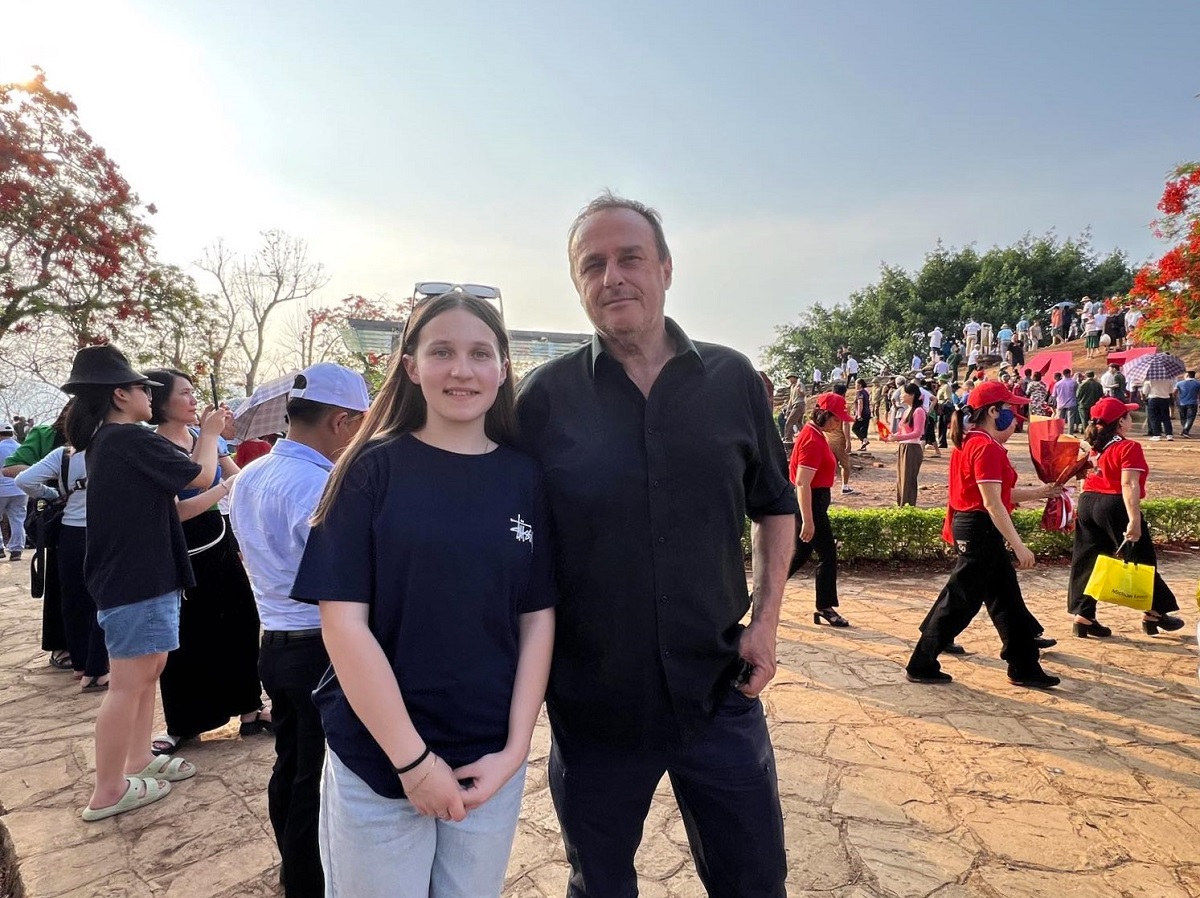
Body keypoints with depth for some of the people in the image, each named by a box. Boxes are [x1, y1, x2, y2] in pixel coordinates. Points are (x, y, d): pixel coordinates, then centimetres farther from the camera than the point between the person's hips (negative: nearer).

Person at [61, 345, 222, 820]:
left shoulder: (105, 440, 12)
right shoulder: (131, 439, -19)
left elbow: (161, 491, 18)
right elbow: (201, 474, -14)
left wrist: (204, 434, 13)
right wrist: (209, 434, 4)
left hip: (129, 576, 10)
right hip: (137, 581, -10)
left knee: (149, 670, 19)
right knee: (128, 683, -1)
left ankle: (139, 760, 30)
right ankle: (108, 791, 10)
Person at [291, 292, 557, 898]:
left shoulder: (524, 477, -1)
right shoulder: (374, 467, -8)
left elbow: (537, 619, 0)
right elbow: (344, 622, -12)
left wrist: (514, 749, -6)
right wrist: (412, 758, -14)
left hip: (490, 761, 3)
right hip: (377, 758, -2)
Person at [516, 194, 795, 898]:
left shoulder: (732, 379, -2)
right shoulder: (547, 396, -7)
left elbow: (776, 506, 8)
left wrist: (766, 621, -1)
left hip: (720, 691, 1)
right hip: (591, 701, 0)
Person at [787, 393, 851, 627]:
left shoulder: (814, 433, 10)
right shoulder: (813, 441, -21)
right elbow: (802, 483, -26)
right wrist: (808, 520, -27)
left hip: (813, 501, 10)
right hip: (810, 503, -10)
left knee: (801, 554, 16)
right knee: (828, 554, 1)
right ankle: (825, 608, 13)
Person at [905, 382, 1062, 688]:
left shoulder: (971, 443, 13)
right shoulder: (987, 447, -18)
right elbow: (992, 503, -22)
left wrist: (1041, 492, 16)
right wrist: (1019, 546, -19)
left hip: (973, 529, 10)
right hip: (981, 531, -10)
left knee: (1007, 598, 16)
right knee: (960, 601, -1)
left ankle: (1024, 667, 27)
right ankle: (921, 666, 9)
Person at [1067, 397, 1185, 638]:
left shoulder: (1096, 447, 10)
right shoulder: (1129, 448, -12)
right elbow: (1129, 485, -20)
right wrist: (1134, 520, -23)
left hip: (1087, 503, 7)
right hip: (1114, 506, -7)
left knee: (1087, 561, 8)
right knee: (1142, 559, 12)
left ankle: (1083, 617, 9)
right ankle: (1154, 613, 25)